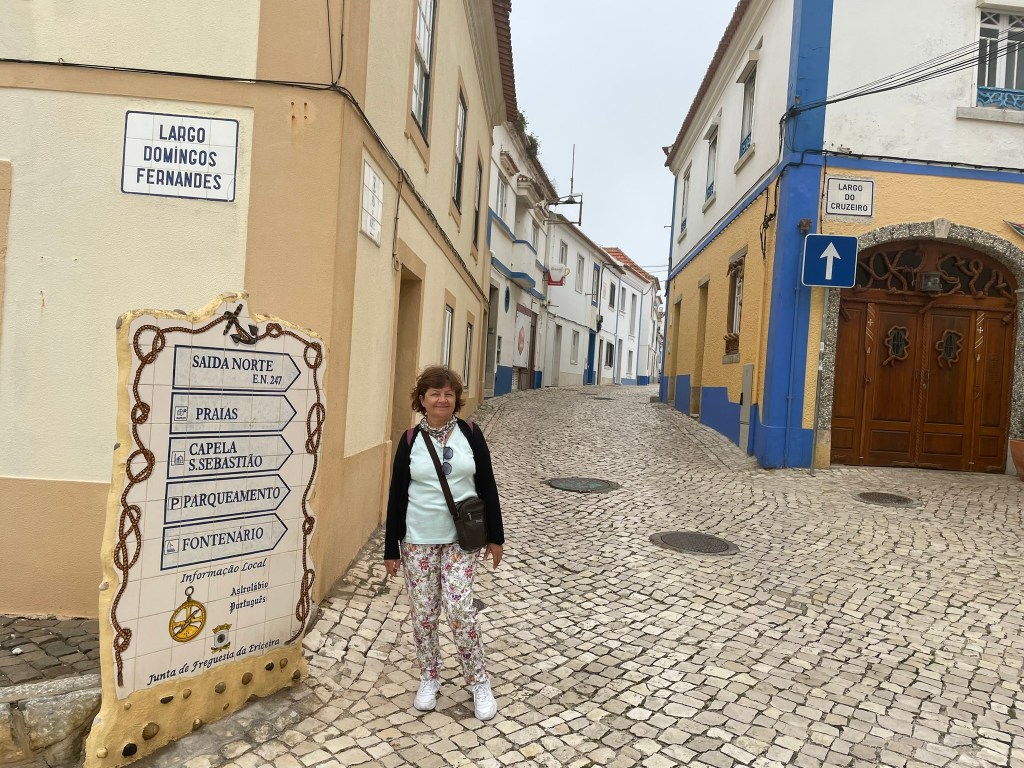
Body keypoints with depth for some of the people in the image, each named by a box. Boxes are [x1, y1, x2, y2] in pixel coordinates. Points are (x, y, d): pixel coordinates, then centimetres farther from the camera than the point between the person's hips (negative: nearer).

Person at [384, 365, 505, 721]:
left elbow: (487, 486, 3)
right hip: (418, 541, 1)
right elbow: (397, 494, 2)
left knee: (459, 607, -8)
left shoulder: (470, 434, -2)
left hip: (462, 538, -1)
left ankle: (479, 681, 12)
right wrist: (391, 548, 3)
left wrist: (495, 536, 3)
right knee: (423, 613, 7)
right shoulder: (411, 439, -2)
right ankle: (429, 678, 29)